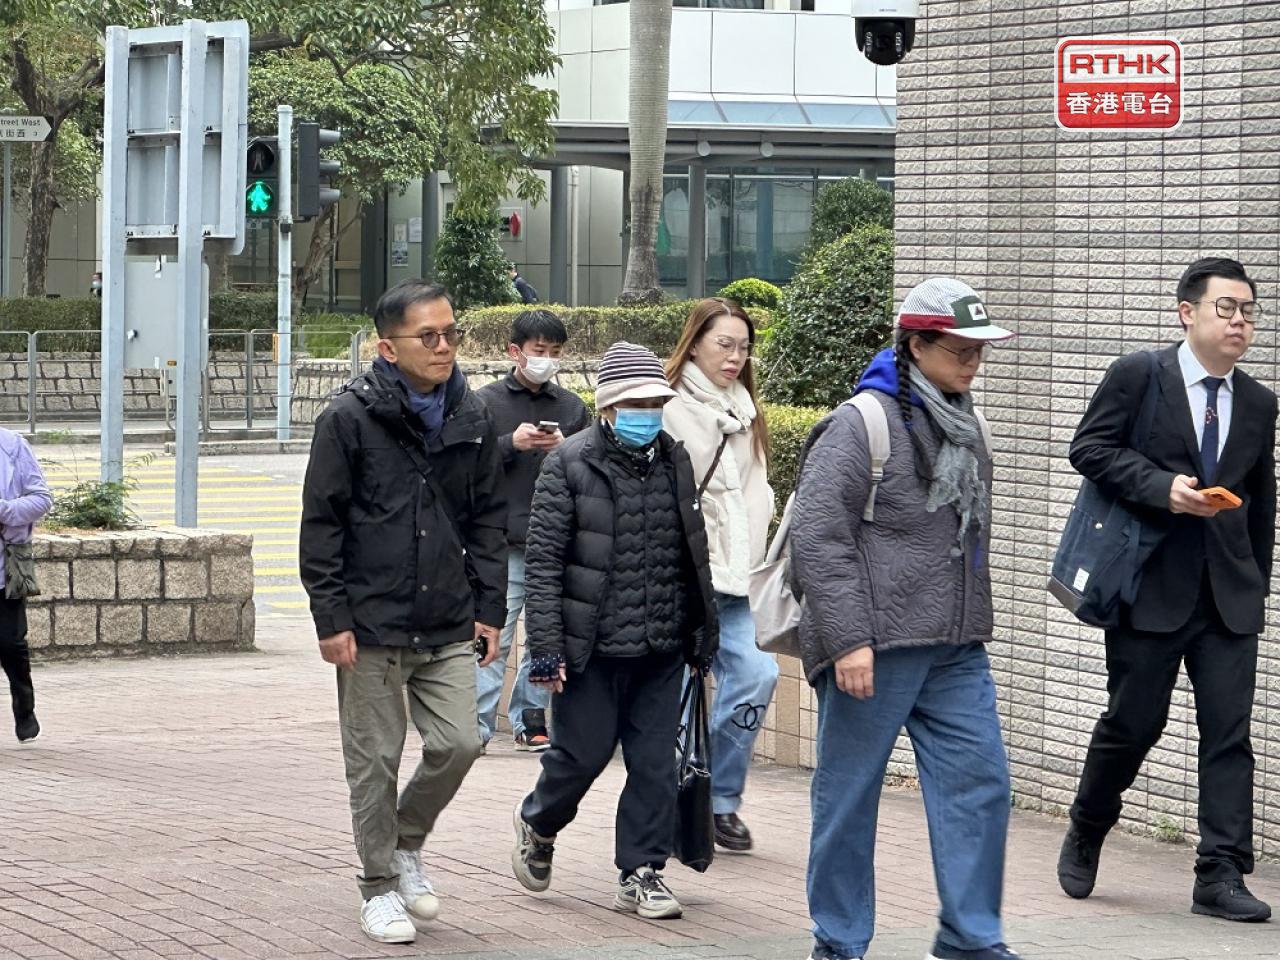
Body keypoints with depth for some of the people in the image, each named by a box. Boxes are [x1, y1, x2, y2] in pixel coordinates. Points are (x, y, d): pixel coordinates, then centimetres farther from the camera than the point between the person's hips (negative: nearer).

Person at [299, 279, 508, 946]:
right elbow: (321, 524, -5)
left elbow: (488, 518, 14)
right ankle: (381, 887, 17)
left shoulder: (472, 420, 7)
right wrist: (332, 618, -9)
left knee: (457, 743, -3)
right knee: (375, 760, 3)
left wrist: (489, 608, 7)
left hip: (449, 626, 4)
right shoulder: (350, 418, -7)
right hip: (372, 623, -4)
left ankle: (407, 844, 24)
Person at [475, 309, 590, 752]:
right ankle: (479, 723, -3)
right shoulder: (486, 401, 4)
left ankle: (530, 720, 14)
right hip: (501, 542, -3)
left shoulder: (572, 407, 13)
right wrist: (511, 444, -14)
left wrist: (564, 451, -7)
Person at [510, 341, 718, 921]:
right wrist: (546, 647, -14)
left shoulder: (675, 462, 9)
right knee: (584, 752, 4)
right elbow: (542, 560, -9)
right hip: (592, 647, -4)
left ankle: (640, 874, 12)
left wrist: (703, 635, 15)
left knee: (655, 764, 3)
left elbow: (694, 553, 16)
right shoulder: (571, 464, -7)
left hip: (661, 650, 4)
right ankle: (538, 823, 32)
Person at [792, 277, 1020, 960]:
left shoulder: (966, 426, 14)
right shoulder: (861, 425, -10)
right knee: (849, 794, 2)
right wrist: (847, 639, -20)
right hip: (874, 648, -7)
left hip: (956, 650, 7)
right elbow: (817, 538, -15)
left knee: (979, 782, 1)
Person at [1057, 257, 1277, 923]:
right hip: (1151, 589, -4)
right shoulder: (1137, 377, -3)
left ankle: (1221, 876, -2)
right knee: (1133, 723, 3)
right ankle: (1085, 835, 28)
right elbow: (1089, 449, -8)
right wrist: (1162, 486, -20)